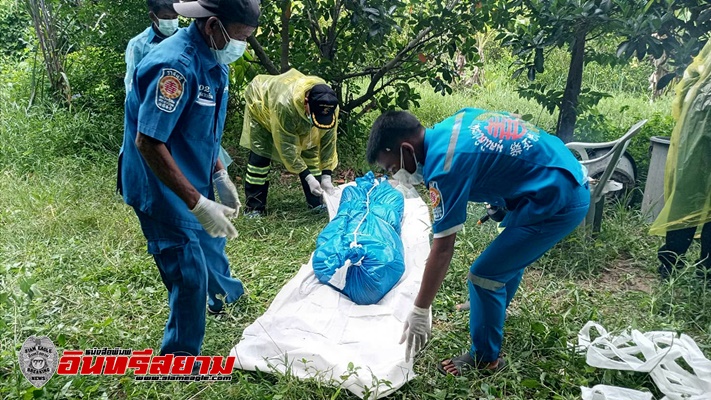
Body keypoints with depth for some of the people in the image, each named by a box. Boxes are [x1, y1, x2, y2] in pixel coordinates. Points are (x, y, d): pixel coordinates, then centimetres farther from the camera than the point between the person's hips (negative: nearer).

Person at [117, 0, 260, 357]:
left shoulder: (213, 61, 1)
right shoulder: (175, 66, -30)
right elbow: (148, 142, -32)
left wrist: (219, 175, 8)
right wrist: (197, 203, -33)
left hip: (196, 182, 10)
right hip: (164, 190, -10)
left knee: (211, 240, 29)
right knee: (190, 274, -3)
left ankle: (223, 294, 59)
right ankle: (180, 355, 18)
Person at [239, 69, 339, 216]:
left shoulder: (330, 107, -32)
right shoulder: (285, 104, -47)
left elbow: (328, 141, -21)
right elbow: (287, 147, -39)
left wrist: (326, 176, -25)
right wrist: (309, 178, -39)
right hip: (262, 105, -4)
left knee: (310, 149, -4)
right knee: (260, 154, -14)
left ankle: (317, 203, 5)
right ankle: (253, 207, -5)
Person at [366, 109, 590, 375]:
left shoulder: (445, 164, -23)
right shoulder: (454, 124, 3)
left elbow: (442, 248, -22)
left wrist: (420, 312, -14)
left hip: (557, 201, -10)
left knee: (484, 275, -3)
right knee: (510, 253, 29)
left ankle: (485, 358, 17)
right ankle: (493, 310, 53)